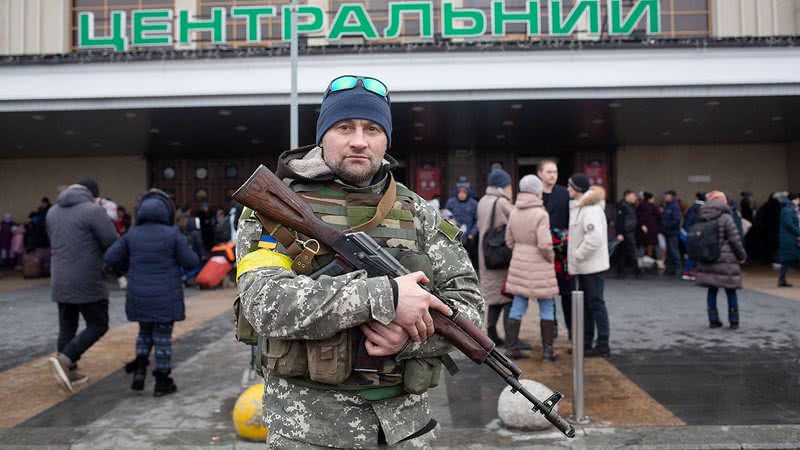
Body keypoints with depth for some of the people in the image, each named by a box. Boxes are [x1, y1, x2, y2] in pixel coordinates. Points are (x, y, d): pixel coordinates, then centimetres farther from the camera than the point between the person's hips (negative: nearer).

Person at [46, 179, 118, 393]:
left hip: (60, 282, 7)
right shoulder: (93, 210, -12)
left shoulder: (53, 211, 12)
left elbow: (55, 242, 21)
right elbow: (115, 244, -14)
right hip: (87, 282, -7)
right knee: (98, 325, 3)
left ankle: (69, 371, 18)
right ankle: (64, 360, -10)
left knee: (67, 327, 14)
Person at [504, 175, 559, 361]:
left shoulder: (514, 211, 1)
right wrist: (551, 258, -4)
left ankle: (511, 347, 12)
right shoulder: (541, 214, -18)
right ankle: (547, 350, 11)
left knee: (518, 306, 10)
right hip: (539, 266, -5)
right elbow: (544, 244, -23)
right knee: (547, 307, 8)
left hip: (519, 263, 6)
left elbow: (509, 240, 7)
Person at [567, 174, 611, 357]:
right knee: (585, 304, 15)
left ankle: (603, 345, 5)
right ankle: (586, 342, 24)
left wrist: (578, 255, -19)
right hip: (584, 265, 10)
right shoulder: (579, 206, 13)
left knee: (596, 303, -3)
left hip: (592, 265, -10)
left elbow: (595, 238, -27)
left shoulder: (591, 209, -18)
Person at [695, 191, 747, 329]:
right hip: (725, 262, -4)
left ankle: (713, 320, 13)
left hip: (707, 262, 4)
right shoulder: (726, 218, -11)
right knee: (731, 292, 7)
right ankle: (734, 321, 13)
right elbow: (735, 240, -10)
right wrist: (742, 256, 2)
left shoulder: (702, 219, 4)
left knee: (712, 291, 11)